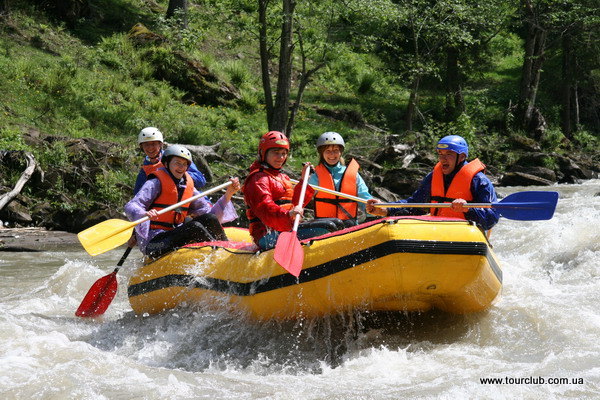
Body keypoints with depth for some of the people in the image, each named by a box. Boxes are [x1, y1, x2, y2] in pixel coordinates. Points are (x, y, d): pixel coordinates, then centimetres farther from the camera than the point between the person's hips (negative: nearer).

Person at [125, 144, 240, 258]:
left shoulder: (187, 187, 13)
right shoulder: (156, 183, -7)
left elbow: (209, 212, 9)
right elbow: (130, 207, -19)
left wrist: (228, 194, -1)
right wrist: (144, 214, -41)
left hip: (175, 235, 7)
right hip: (153, 242, -7)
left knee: (210, 219, -12)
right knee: (195, 227, -27)